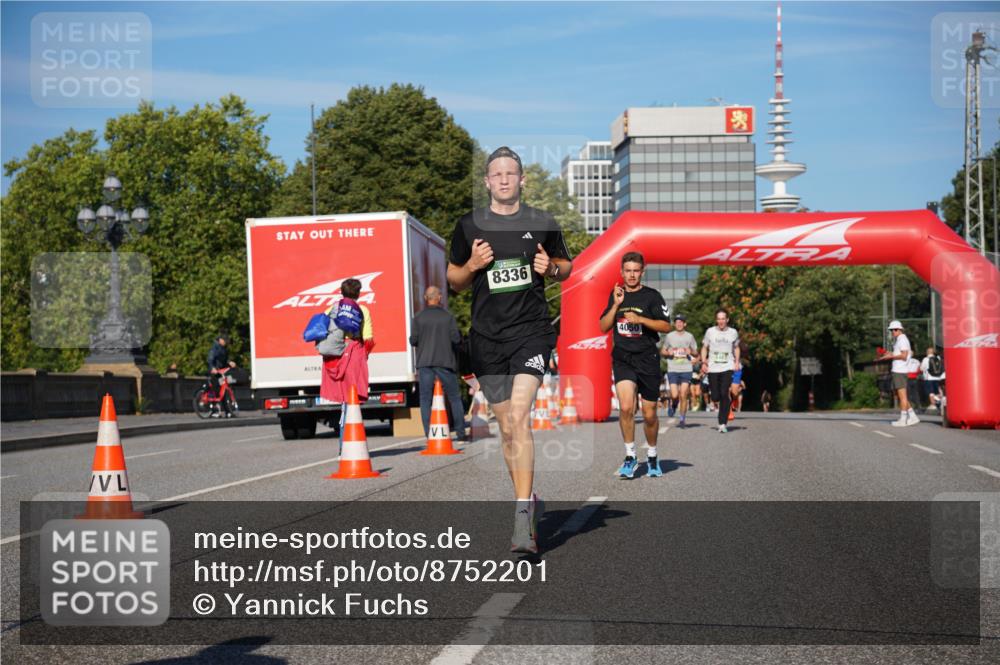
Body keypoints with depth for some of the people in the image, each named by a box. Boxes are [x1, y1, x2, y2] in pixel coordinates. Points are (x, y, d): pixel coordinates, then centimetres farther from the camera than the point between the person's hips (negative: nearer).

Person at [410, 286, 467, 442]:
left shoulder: (418, 318, 1)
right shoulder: (448, 317, 0)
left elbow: (413, 340, -2)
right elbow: (456, 339, -5)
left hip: (425, 362, 0)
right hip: (445, 362, 0)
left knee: (425, 399, 3)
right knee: (454, 398, 9)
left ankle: (429, 434, -5)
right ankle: (461, 433, 8)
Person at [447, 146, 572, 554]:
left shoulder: (543, 224, 5)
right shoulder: (469, 226, 6)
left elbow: (567, 268, 17)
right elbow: (453, 279, 14)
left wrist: (551, 268, -5)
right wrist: (472, 265, -7)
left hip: (531, 332, -3)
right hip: (487, 337, 3)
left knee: (519, 416, -20)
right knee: (507, 428, 9)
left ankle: (522, 517, -22)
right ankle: (530, 501, 29)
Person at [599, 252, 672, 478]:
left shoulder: (652, 296, -1)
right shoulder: (616, 295, 11)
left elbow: (665, 326, -5)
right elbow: (604, 327, 7)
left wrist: (639, 318, -17)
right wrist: (616, 305, -6)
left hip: (647, 359, -1)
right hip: (622, 359, 2)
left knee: (649, 415, 5)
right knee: (625, 407, -19)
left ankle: (652, 456, 28)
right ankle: (630, 456, -5)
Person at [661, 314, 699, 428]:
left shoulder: (689, 336, 7)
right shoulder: (669, 336, 6)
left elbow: (696, 353, 14)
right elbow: (663, 351, 16)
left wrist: (691, 352, -8)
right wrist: (668, 352, -6)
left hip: (686, 370, 0)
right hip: (672, 370, 0)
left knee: (683, 396, -5)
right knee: (674, 395, -9)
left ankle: (682, 419, 6)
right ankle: (672, 406, 26)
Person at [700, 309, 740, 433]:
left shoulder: (733, 332, 6)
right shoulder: (710, 331, 3)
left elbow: (736, 347, 21)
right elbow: (704, 347, 11)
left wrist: (737, 361, 7)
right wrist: (704, 360, -3)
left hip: (727, 368, -1)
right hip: (713, 368, 1)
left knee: (724, 394, -15)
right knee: (715, 397, -2)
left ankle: (722, 424, -10)